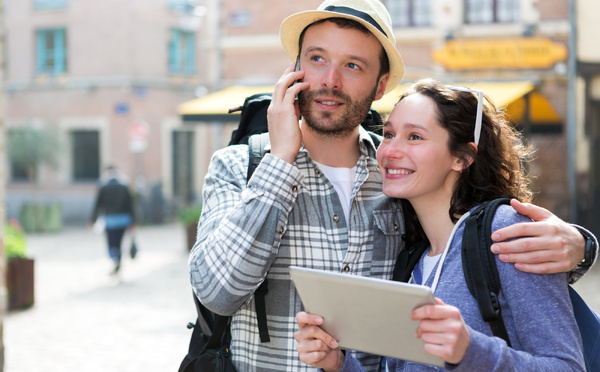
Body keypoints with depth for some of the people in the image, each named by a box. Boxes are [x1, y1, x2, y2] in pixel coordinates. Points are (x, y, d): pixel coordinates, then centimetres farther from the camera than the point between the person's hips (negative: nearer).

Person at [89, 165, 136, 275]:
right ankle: (117, 268, 16)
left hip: (110, 219, -3)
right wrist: (132, 221, 5)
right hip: (123, 219, 3)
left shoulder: (103, 187, -4)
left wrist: (92, 220, 4)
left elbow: (98, 204, -4)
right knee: (118, 243, 14)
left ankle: (115, 259, -27)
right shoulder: (124, 187, 3)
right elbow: (130, 205, 1)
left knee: (111, 244, 3)